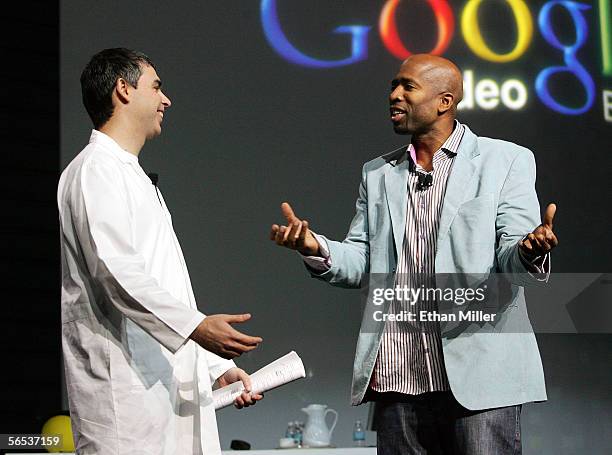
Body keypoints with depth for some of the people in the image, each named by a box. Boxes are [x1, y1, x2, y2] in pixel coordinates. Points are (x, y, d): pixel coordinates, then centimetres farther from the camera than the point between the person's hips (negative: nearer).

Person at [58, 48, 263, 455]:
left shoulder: (135, 177, 27)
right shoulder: (96, 170, -4)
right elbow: (114, 271, -18)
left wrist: (218, 367, 21)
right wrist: (195, 326, -26)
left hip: (173, 386, 9)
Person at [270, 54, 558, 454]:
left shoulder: (506, 161, 4)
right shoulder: (378, 174, 18)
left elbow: (510, 258, -3)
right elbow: (360, 264, 13)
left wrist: (530, 250, -26)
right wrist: (316, 248, -8)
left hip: (477, 374, -4)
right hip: (398, 380, 4)